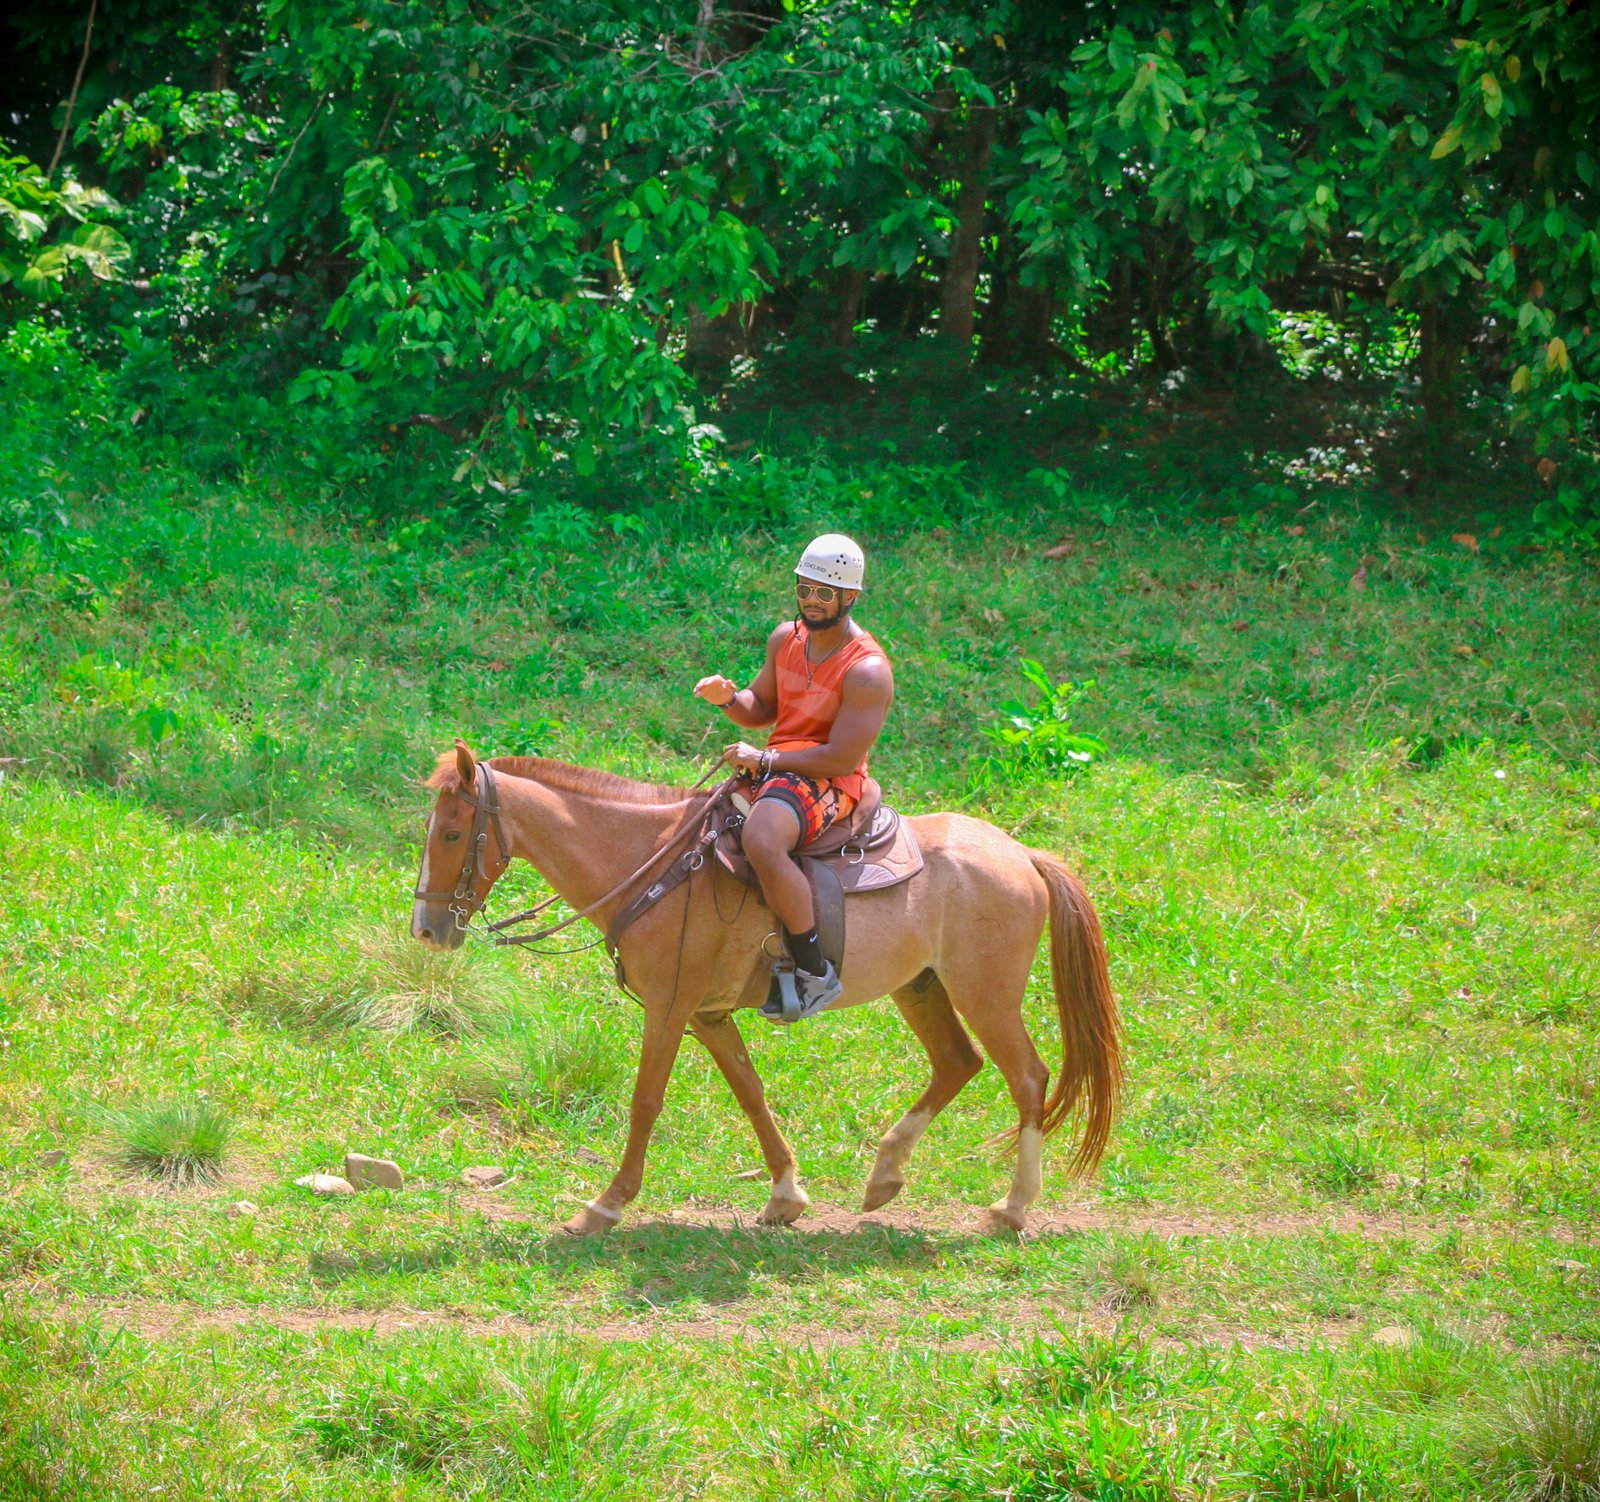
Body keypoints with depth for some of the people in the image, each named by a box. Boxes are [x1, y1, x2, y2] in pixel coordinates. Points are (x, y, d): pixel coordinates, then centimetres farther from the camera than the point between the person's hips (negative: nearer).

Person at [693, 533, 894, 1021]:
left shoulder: (867, 671, -18)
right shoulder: (786, 638, 8)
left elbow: (842, 758, -21)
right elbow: (761, 710, 21)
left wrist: (764, 760, -19)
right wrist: (729, 700, -3)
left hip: (827, 781, -10)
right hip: (775, 769, 10)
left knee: (761, 841, -37)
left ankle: (815, 972, -28)